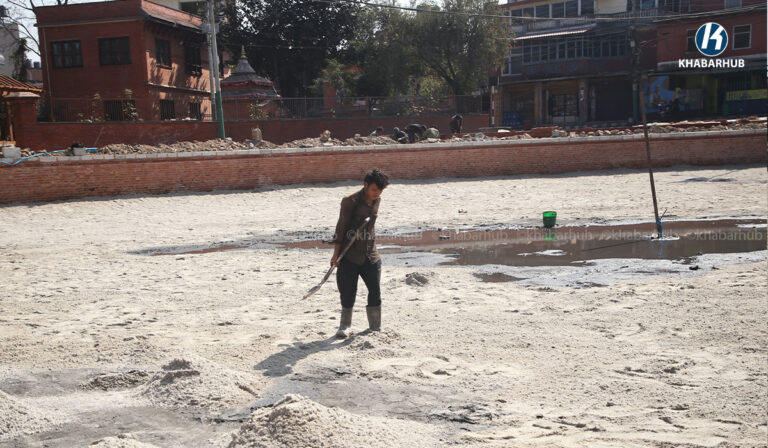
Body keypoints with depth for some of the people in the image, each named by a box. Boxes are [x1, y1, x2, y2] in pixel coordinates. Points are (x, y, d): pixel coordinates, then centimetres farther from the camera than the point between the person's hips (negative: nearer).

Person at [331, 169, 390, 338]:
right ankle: (345, 326, 17)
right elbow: (341, 227, -10)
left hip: (370, 255, 5)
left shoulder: (377, 200, 7)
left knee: (375, 292, 3)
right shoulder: (350, 201, -12)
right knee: (348, 293, 0)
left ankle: (375, 328, 16)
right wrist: (336, 254, -9)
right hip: (349, 256, -5)